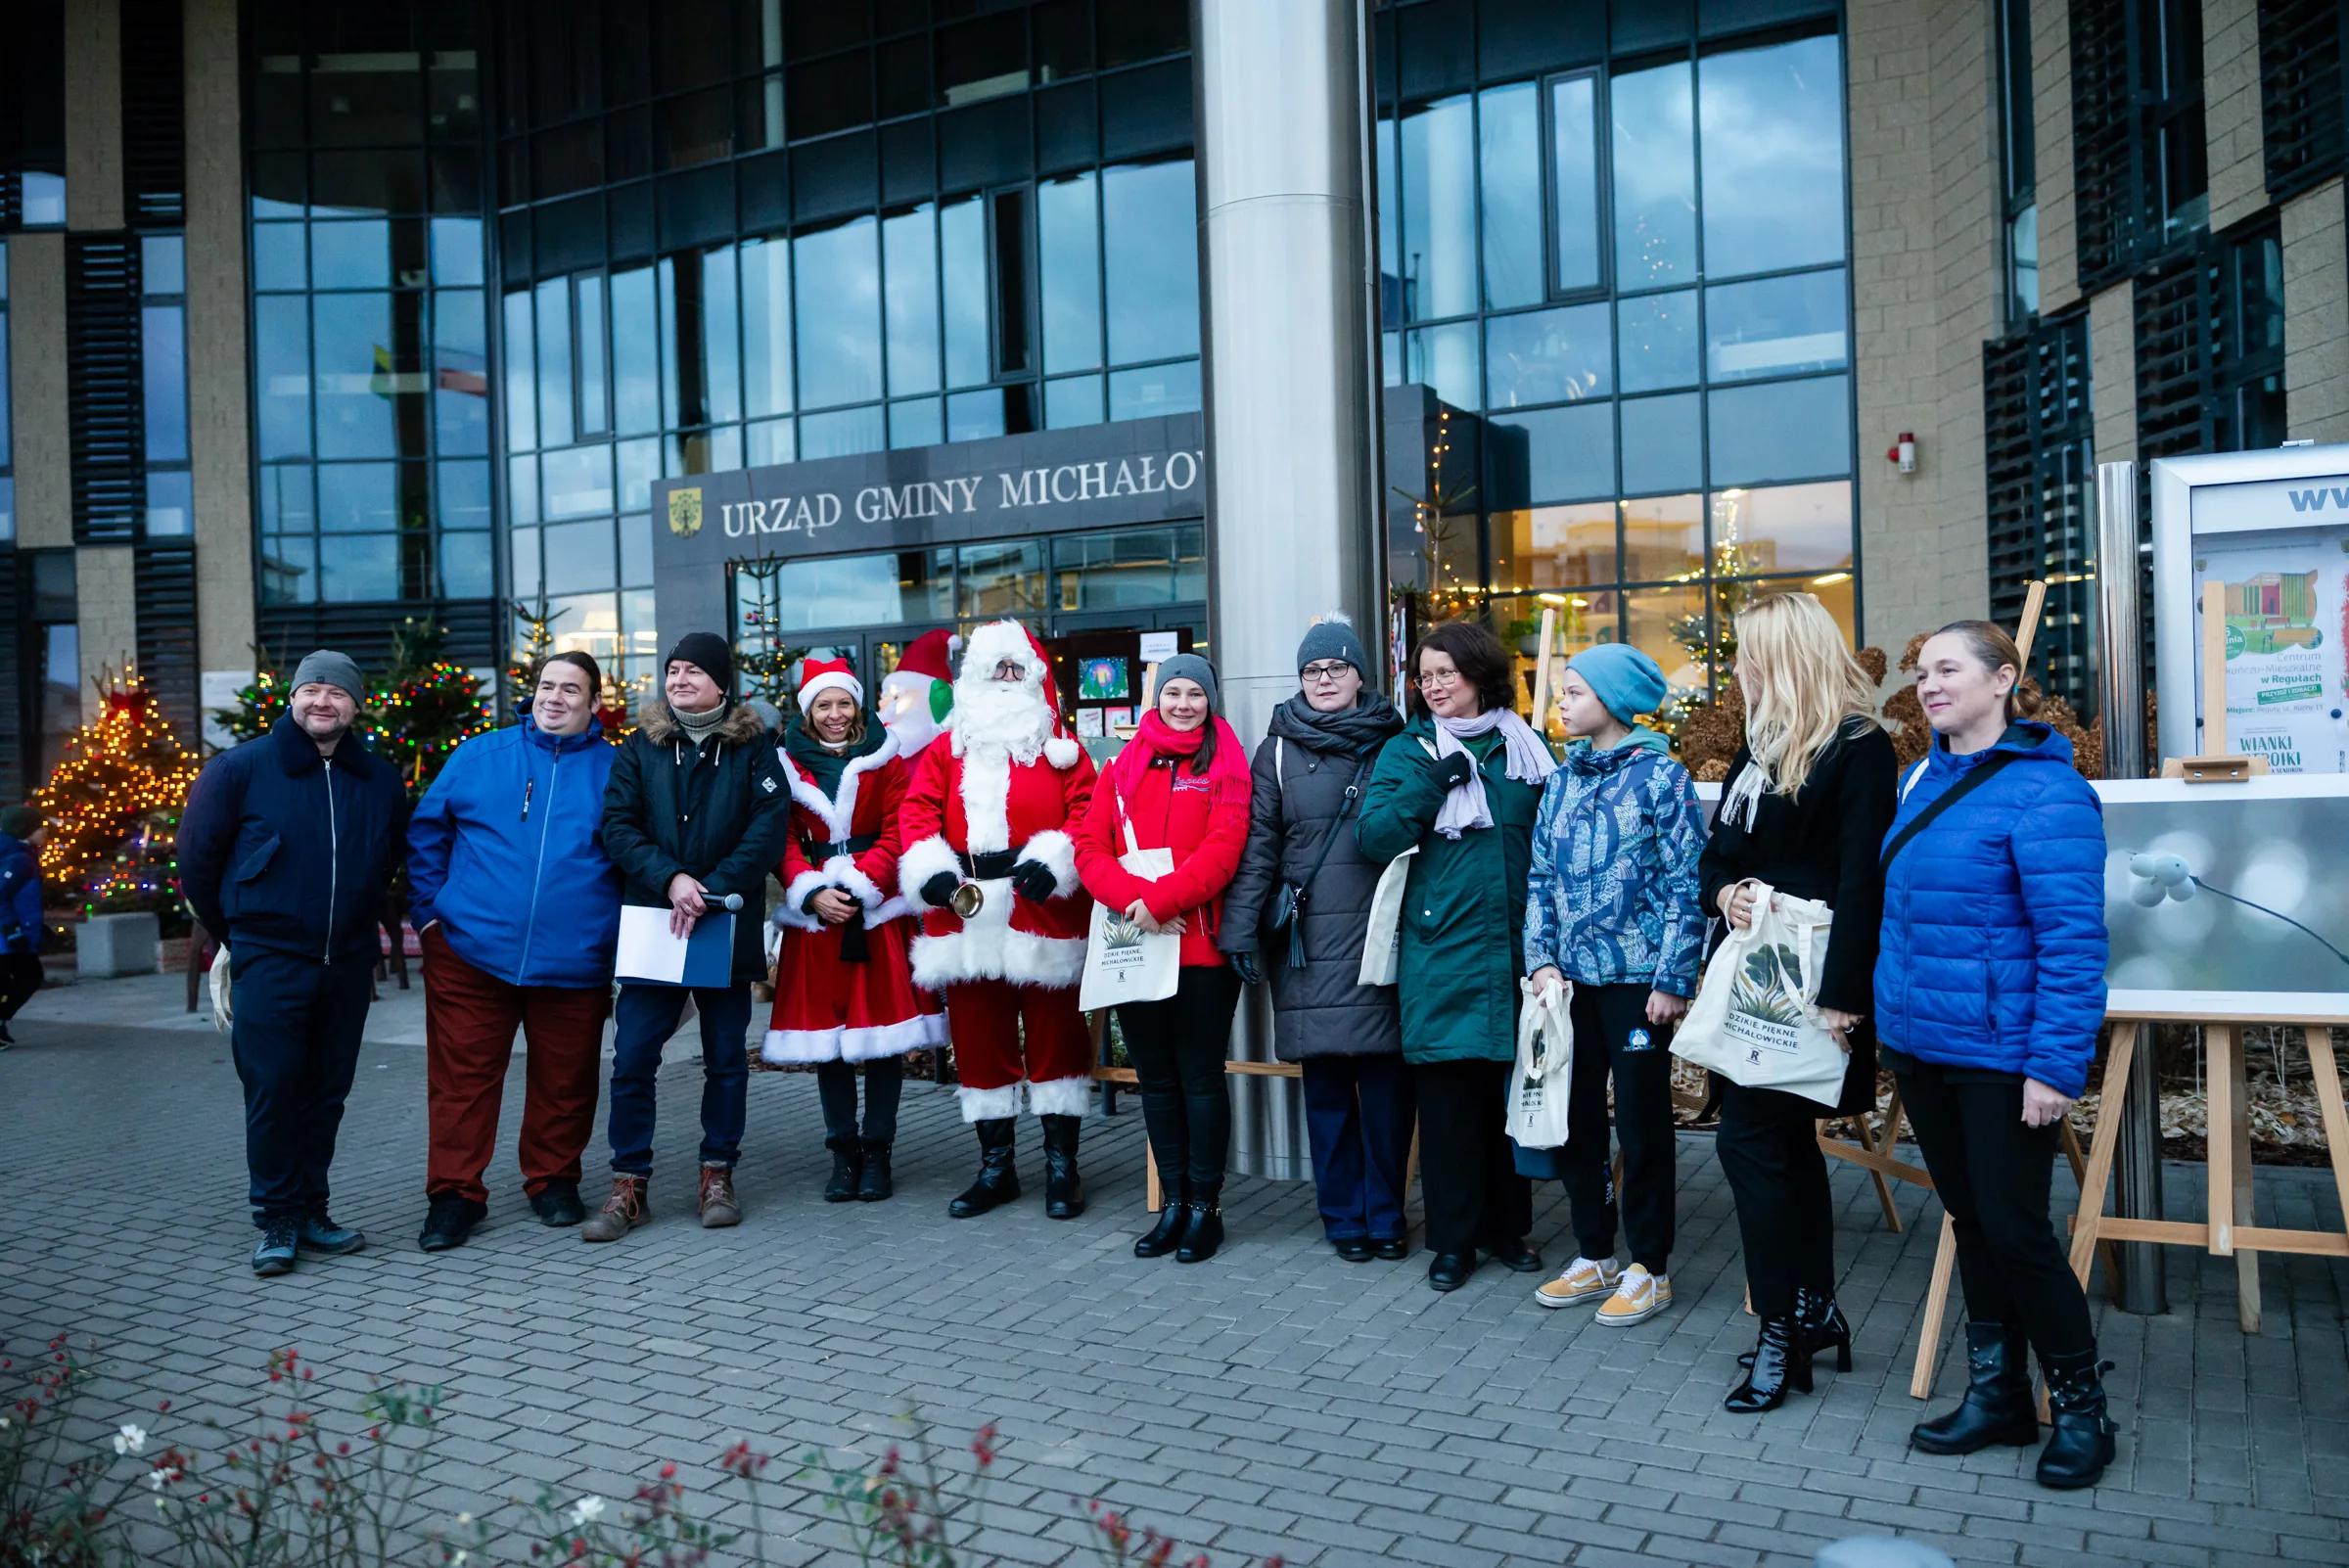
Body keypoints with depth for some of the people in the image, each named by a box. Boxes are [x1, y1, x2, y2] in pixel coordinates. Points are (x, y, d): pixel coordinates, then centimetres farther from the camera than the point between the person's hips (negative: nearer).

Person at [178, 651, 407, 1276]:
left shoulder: (381, 781, 7)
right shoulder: (240, 768, -3)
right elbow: (197, 856, 4)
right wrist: (235, 934, 9)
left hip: (348, 964, 4)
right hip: (268, 963, -3)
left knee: (326, 1094, 9)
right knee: (273, 1092, -3)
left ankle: (311, 1210, 20)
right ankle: (279, 1219, 8)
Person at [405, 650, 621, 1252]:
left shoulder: (615, 769, 5)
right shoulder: (479, 756, 7)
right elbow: (426, 831, 12)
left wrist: (625, 938, 2)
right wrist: (429, 911, 4)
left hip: (574, 961, 0)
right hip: (471, 951, 0)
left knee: (565, 1082, 9)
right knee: (462, 1076, 2)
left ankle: (553, 1181, 28)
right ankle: (454, 1194, 13)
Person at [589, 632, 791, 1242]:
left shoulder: (752, 748, 3)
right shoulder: (641, 746, 8)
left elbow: (767, 831, -7)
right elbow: (617, 825, -1)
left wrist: (711, 891, -17)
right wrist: (670, 878, -17)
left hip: (726, 928, -1)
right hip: (651, 927, 1)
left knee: (726, 1058, 7)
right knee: (632, 1059, -2)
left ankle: (718, 1176, 20)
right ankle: (629, 1186, 8)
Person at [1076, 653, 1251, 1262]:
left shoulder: (1225, 768, 2)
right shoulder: (1123, 769, 13)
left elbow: (1223, 850, -10)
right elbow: (1089, 847, 3)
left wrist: (1160, 898, -19)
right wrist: (1133, 896, -14)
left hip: (1201, 946, -4)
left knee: (1200, 1076, 1)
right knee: (1156, 1077, 11)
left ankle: (1206, 1204, 13)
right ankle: (1175, 1201, 22)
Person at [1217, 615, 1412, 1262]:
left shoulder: (1394, 742, 10)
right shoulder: (1280, 750, 9)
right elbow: (1258, 845, 5)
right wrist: (1241, 931, -2)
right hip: (1309, 939, 0)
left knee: (1387, 1081, 0)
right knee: (1326, 1082, 3)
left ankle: (1385, 1215, 15)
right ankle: (1344, 1216, 16)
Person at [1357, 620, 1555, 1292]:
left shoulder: (1526, 749, 8)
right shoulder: (1406, 752, 5)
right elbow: (1374, 837, -7)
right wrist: (1432, 782, -16)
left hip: (1513, 951, 2)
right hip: (1439, 953, -1)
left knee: (1510, 1089, 11)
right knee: (1446, 1093, 3)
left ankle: (1508, 1226, 26)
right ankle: (1453, 1237, 16)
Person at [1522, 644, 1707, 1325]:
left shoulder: (1661, 777, -6)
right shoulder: (1562, 782, 10)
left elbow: (1686, 884, -9)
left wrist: (1673, 979, -13)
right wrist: (1542, 959, 1)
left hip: (1638, 978, -6)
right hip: (1573, 979, 6)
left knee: (1641, 1121, 2)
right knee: (1572, 1116, 11)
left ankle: (1649, 1268, 17)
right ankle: (1594, 1255, 26)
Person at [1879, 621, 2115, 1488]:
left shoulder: (2043, 792, -16)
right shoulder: (1924, 779, 9)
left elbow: (2073, 942, -19)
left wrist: (2057, 1066, -21)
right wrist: (1892, 1014, 15)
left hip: (2001, 1055, -7)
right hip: (1921, 1046, 8)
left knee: (2015, 1230, 1)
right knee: (1969, 1221, 16)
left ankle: (2081, 1409, 21)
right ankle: (1997, 1394, 29)